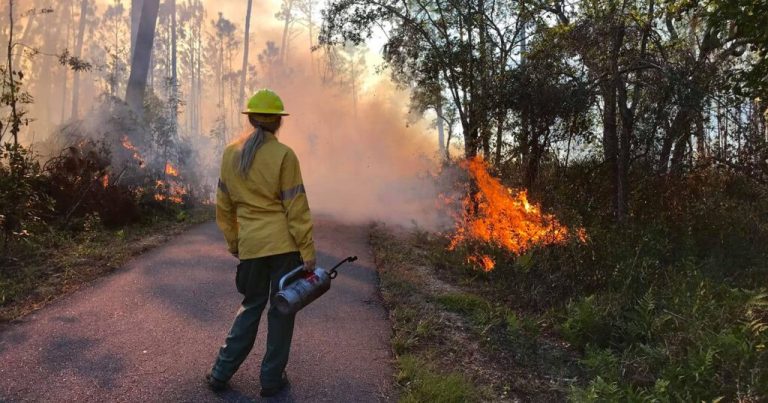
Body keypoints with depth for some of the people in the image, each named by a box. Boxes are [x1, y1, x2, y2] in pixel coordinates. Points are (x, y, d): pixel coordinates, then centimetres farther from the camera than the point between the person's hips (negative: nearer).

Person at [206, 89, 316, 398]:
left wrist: (232, 241, 21)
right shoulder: (283, 155, -10)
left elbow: (223, 204, 10)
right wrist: (307, 250, -6)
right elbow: (296, 207, -10)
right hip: (284, 243, -4)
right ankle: (271, 379, 18)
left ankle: (221, 372, 22)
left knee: (251, 304, 20)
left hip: (250, 244, 4)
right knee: (281, 307, 9)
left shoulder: (231, 153, 5)